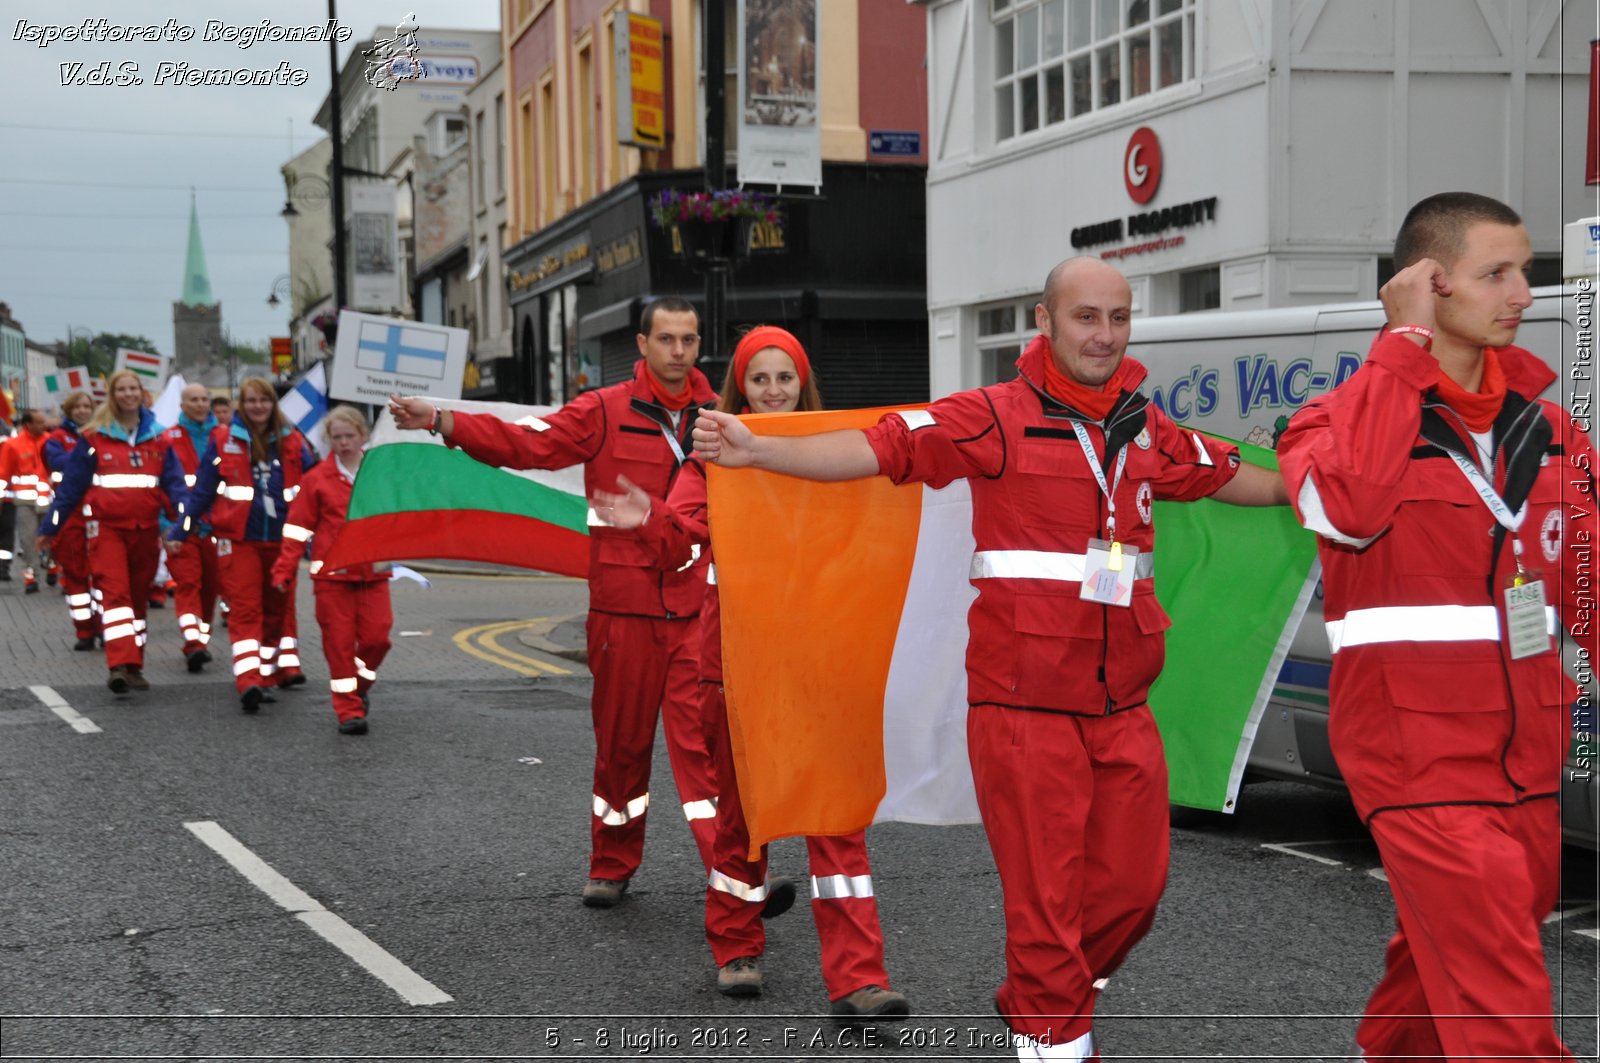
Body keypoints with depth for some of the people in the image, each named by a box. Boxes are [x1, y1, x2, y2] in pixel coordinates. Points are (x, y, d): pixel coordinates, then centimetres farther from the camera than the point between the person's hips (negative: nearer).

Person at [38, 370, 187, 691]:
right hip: (106, 527, -3)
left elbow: (174, 483, 4)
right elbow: (71, 483, 3)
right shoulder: (94, 436, 2)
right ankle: (120, 665, -24)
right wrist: (50, 528, 3)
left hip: (145, 529, 3)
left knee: (138, 595, 11)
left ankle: (134, 667, 19)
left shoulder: (158, 438, 10)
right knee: (114, 592, -16)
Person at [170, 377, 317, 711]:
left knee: (278, 608, 11)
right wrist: (179, 532, 3)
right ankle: (249, 681, -21)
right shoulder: (223, 441, 1)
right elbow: (202, 491, 5)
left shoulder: (292, 442, 7)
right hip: (239, 540, -3)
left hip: (281, 540, 3)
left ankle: (276, 670, 24)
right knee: (245, 611, -11)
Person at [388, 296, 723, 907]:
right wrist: (439, 421, -20)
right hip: (623, 607, 0)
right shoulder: (605, 413, 0)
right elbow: (526, 444, -10)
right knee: (621, 739, 10)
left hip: (697, 607, 0)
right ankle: (612, 867, 24)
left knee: (703, 737, -7)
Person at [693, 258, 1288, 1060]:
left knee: (1133, 888, 12)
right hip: (1025, 703, -6)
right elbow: (880, 447, -16)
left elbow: (1231, 477, 28)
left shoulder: (1145, 431, 10)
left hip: (1121, 708, 6)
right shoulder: (998, 418, -8)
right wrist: (755, 450, -27)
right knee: (1046, 899, 0)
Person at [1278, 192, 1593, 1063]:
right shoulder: (1352, 412, -7)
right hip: (1419, 753, -6)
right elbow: (1348, 505, -30)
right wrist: (1404, 342, -21)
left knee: (1442, 972, 20)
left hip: (1526, 756, 6)